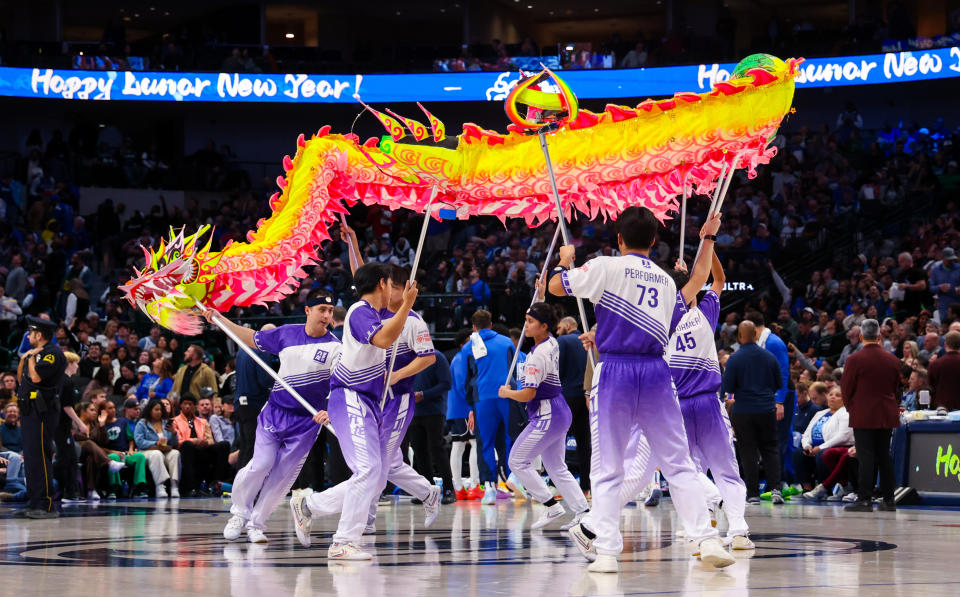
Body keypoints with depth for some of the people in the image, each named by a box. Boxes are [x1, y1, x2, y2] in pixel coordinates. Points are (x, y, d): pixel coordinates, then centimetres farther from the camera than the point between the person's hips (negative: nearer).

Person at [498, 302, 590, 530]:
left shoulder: (537, 355, -20)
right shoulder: (552, 343, 6)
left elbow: (528, 394, -22)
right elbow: (541, 314, 30)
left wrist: (506, 392, -5)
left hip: (546, 416, -10)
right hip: (559, 411, 10)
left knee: (517, 461, -2)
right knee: (556, 467, 13)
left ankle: (551, 506, -3)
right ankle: (583, 512, 5)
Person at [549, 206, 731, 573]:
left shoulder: (606, 268, -1)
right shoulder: (666, 281, 14)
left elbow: (557, 286, 2)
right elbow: (675, 329, 17)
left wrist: (565, 261, 22)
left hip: (615, 371, -3)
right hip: (656, 371, 3)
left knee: (607, 468, 2)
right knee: (678, 463, 6)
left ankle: (605, 551, -4)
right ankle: (706, 540, -3)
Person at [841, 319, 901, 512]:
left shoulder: (855, 360, -11)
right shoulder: (892, 360, 3)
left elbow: (846, 388, -5)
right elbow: (896, 387, 11)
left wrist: (850, 407, 12)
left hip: (863, 416, -4)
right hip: (887, 415, 4)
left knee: (866, 458, -4)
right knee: (885, 456, 10)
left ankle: (865, 500, -6)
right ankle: (888, 499, 11)